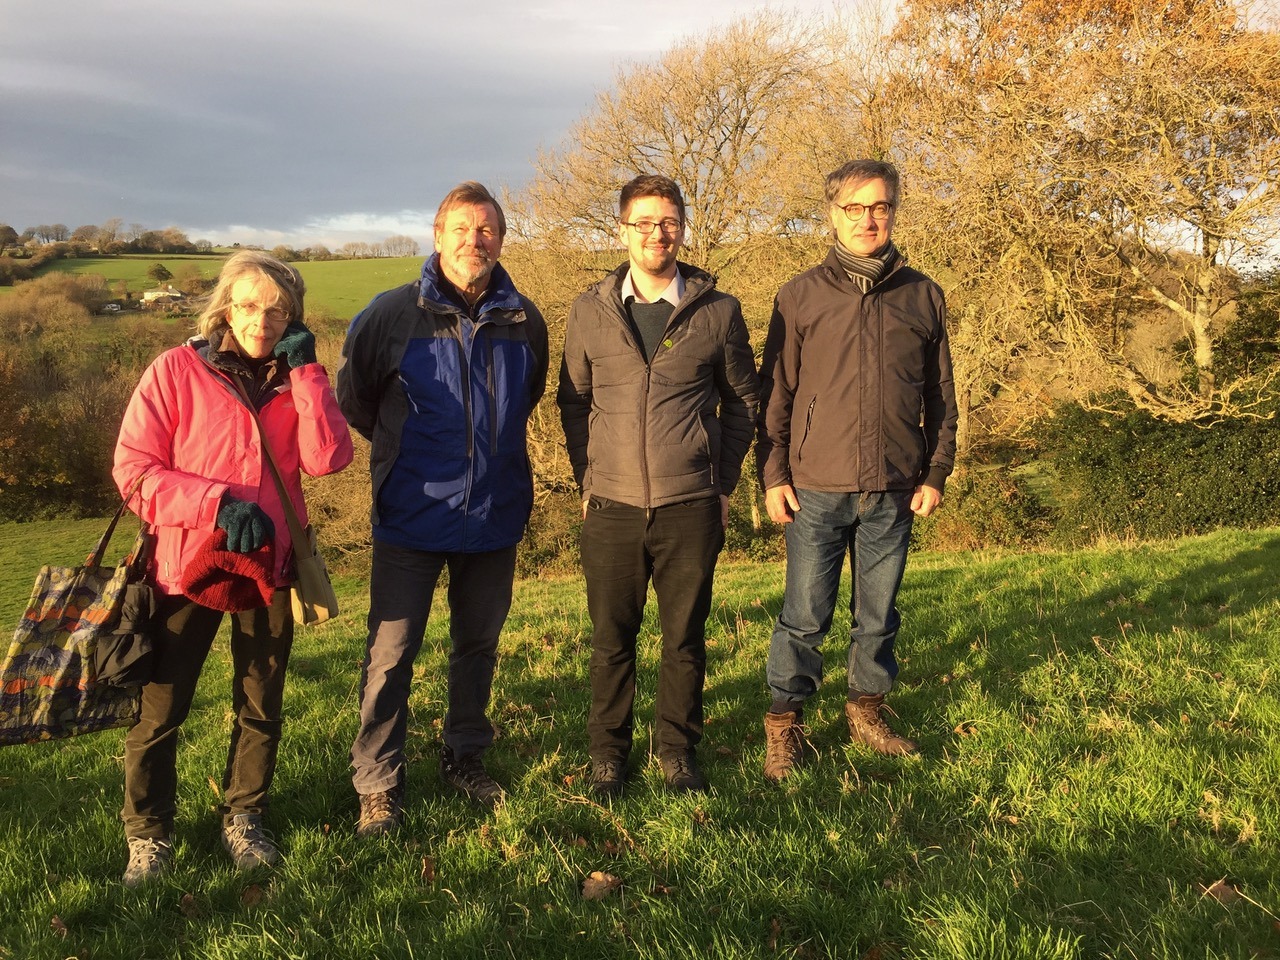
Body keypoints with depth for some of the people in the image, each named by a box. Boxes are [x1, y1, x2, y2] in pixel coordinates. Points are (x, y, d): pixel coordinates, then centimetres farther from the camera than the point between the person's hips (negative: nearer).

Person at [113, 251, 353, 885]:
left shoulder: (297, 380, 5)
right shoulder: (176, 370, -4)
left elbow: (328, 458, -12)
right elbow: (133, 469, -10)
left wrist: (304, 369, -13)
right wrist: (219, 504, -21)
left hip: (268, 569, 3)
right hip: (187, 565, -3)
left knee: (261, 708, 14)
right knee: (158, 710, 4)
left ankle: (243, 819, 33)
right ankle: (148, 836, 23)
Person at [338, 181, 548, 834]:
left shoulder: (524, 322, 0)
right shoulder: (392, 314, -8)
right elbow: (354, 398, 6)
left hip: (495, 512, 3)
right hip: (412, 514, -3)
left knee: (478, 645, 16)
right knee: (391, 653, 0)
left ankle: (464, 759, 34)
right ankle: (378, 785, 14)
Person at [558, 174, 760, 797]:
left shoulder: (718, 311, 1)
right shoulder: (590, 311, 3)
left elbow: (742, 398, 9)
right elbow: (573, 400, 11)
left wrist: (724, 482, 5)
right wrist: (586, 480, 5)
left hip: (691, 507, 0)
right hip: (612, 507, 1)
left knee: (685, 638, 10)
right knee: (611, 639, 9)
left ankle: (678, 749, 27)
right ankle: (607, 751, 25)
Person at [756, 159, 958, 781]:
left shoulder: (923, 296, 7)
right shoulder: (801, 295, 2)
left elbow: (940, 396, 11)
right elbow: (774, 393, 2)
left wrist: (936, 474, 6)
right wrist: (772, 475, -3)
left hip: (894, 491, 2)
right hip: (817, 489, -2)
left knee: (878, 614, 13)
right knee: (804, 618, 2)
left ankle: (866, 710, 29)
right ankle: (783, 724, 16)